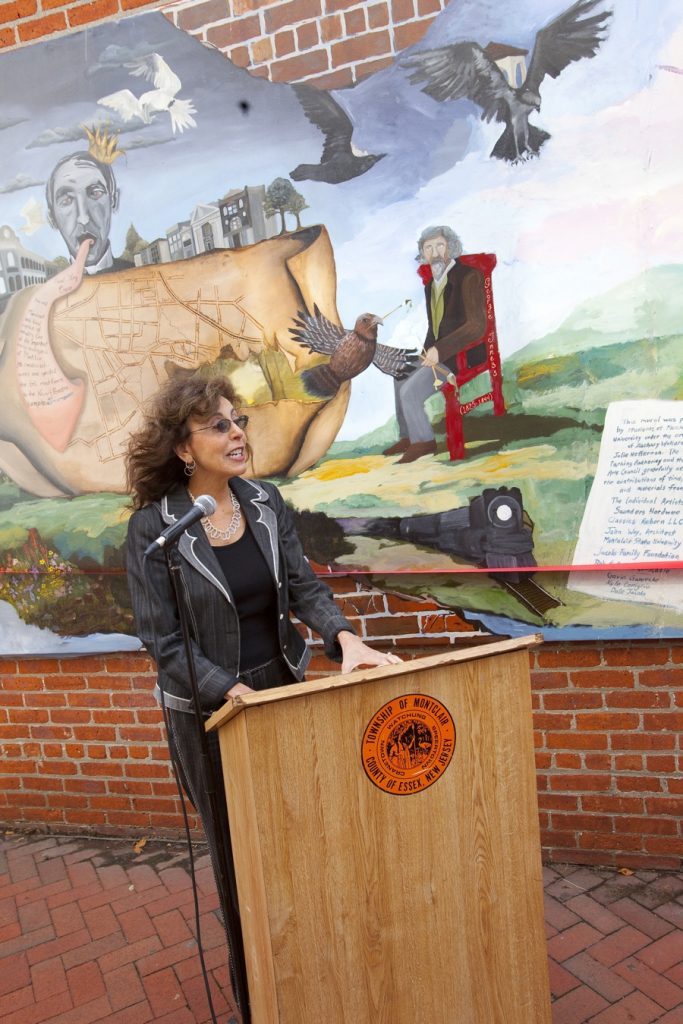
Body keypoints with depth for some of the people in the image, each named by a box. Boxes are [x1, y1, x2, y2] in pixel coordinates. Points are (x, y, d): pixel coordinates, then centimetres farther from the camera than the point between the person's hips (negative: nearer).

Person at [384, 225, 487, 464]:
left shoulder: (468, 276, -14)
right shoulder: (431, 284, 12)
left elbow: (477, 325, -22)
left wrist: (439, 351, -26)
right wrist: (428, 353, 3)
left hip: (461, 355, -9)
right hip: (436, 352, 9)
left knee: (410, 391, -20)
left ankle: (423, 441, -1)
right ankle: (408, 436, 23)